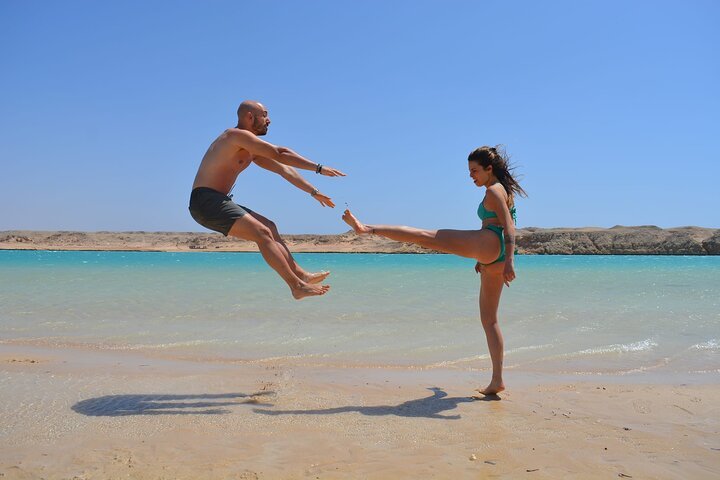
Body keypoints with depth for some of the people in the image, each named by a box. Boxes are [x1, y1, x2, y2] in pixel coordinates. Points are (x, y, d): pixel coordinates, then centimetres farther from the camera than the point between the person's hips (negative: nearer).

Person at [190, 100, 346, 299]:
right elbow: (279, 153, -17)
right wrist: (318, 168, -15)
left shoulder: (252, 150, 20)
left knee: (269, 227, 10)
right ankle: (297, 286, -18)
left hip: (217, 202, 10)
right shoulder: (237, 135, -10)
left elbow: (283, 169, 22)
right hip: (205, 201, -10)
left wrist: (314, 192, 21)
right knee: (262, 233, -17)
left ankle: (298, 273, 10)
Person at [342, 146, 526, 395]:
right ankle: (497, 381, 11)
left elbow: (509, 228, -13)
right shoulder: (503, 191, 28)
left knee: (426, 236, -8)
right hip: (494, 257, 10)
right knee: (489, 319, 10)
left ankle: (367, 228, -11)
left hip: (488, 243, -10)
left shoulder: (494, 190, -1)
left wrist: (509, 261, -24)